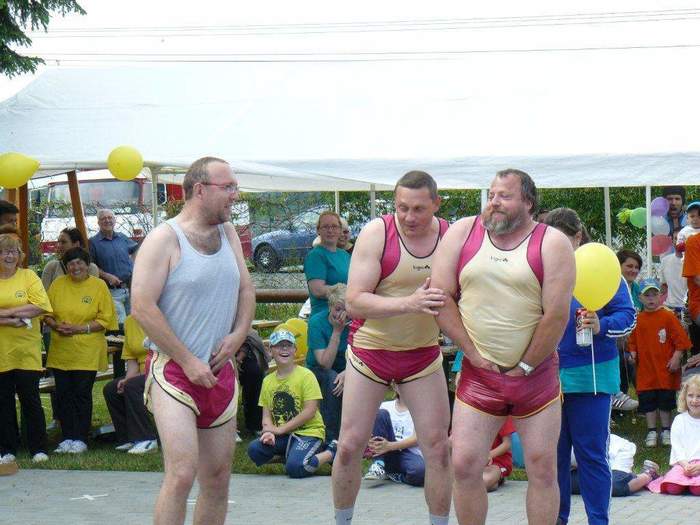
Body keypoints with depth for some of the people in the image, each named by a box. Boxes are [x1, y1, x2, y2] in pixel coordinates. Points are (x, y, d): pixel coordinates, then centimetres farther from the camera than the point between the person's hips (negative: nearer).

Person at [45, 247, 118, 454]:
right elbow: (46, 313, 9)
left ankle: (81, 439, 5)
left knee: (82, 394, -2)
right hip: (60, 351, 3)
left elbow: (105, 318, -6)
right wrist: (56, 325, -11)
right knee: (63, 394, 4)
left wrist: (80, 329, -15)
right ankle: (67, 438, 11)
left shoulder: (99, 286, -1)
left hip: (86, 352, -3)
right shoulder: (58, 285, 8)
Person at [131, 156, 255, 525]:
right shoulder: (164, 238, -10)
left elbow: (246, 290, 19)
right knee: (182, 473, -18)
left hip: (219, 371, 7)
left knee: (218, 478, 9)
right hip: (174, 370, -7)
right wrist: (188, 361, -15)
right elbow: (142, 308, -15)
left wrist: (239, 333, -2)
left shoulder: (228, 234, 12)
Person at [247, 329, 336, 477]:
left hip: (308, 432, -5)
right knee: (254, 449, -22)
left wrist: (280, 429, -14)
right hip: (281, 436, 5)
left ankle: (330, 453, -1)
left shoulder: (306, 375, -6)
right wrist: (269, 431, -15)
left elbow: (310, 411, -12)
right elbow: (266, 414, 8)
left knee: (294, 467, -30)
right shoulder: (268, 381, 11)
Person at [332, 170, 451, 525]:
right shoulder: (376, 234, -14)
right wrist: (409, 303, -33)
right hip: (369, 351, -2)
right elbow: (354, 302, -21)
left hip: (423, 356, 2)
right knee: (349, 447, 0)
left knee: (437, 449, -1)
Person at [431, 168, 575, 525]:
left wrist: (524, 368, -8)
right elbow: (440, 297, -1)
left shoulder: (552, 244, -6)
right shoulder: (462, 232, 3)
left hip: (535, 375, -2)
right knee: (464, 465, -3)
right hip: (478, 375, 2)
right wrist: (474, 354, -5)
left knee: (542, 469, 3)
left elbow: (557, 315, -10)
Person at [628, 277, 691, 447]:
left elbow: (681, 340, -6)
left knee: (665, 402, 6)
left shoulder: (668, 317, -6)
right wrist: (633, 354, -2)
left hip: (665, 369, -2)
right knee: (648, 402, 6)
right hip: (646, 370, 3)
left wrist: (676, 358, -12)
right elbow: (633, 342, 13)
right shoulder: (638, 320, 4)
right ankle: (651, 431, 17)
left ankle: (666, 430, 19)